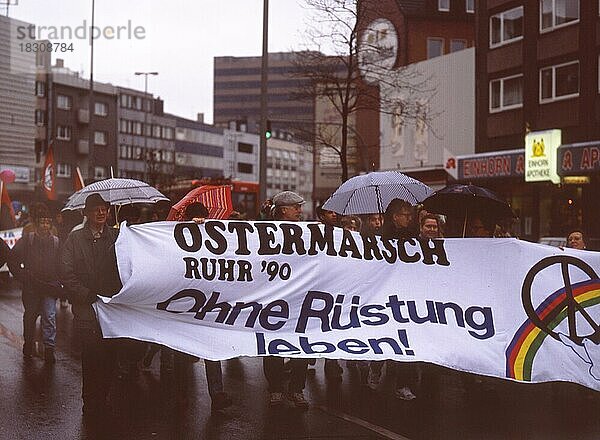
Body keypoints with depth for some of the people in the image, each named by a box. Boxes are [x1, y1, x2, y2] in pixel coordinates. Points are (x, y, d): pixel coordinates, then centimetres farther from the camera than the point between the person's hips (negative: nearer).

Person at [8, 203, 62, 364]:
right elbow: (13, 261, 4)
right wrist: (24, 278, -2)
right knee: (30, 317, 13)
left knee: (50, 317, -8)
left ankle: (49, 349, -6)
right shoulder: (27, 240, 0)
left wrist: (58, 283, -1)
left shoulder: (57, 242, 2)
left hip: (50, 287, 0)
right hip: (31, 287, 1)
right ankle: (28, 345, 31)